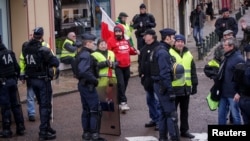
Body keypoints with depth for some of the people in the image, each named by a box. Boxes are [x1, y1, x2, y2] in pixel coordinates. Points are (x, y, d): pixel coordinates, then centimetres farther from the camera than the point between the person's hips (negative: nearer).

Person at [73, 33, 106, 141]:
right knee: (95, 110, -5)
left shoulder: (81, 54, 14)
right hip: (88, 86, -10)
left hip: (83, 84, 10)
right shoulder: (86, 55, -18)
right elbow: (84, 71, -31)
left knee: (86, 110, 15)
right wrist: (94, 80, -20)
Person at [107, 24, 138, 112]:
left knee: (125, 84, 15)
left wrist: (134, 51, 7)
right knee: (120, 84, -17)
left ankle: (119, 101, 29)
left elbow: (129, 50, 26)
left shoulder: (125, 41, 11)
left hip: (126, 66, 7)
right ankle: (123, 102, -16)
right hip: (117, 66, -7)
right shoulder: (111, 41, -10)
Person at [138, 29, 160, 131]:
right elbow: (141, 62, 21)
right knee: (150, 99, 15)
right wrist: (141, 73, 8)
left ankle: (159, 121, -4)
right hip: (147, 78, 9)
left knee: (158, 100, -9)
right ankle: (154, 119, 26)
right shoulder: (144, 49, 15)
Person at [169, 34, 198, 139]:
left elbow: (193, 71, 15)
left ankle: (184, 130, 23)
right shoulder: (169, 54, -6)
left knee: (184, 110, 13)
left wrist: (194, 84, 11)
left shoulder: (188, 54, 12)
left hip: (186, 87, 5)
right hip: (173, 87, -5)